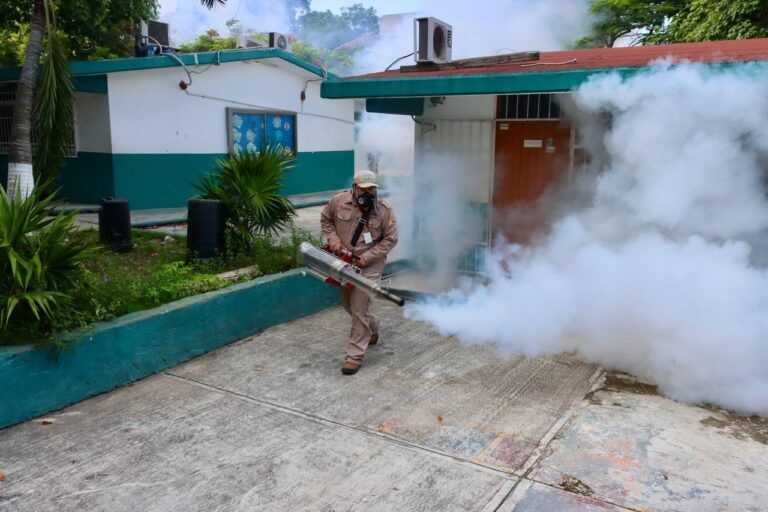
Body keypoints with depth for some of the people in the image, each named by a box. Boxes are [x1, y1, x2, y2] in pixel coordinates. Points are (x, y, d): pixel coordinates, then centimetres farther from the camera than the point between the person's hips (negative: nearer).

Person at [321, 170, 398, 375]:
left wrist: (367, 257, -19)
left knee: (359, 308, -10)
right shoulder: (339, 200, -10)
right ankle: (372, 327, 49)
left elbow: (390, 239, -11)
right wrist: (333, 241, -9)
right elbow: (326, 219, 6)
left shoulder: (384, 210, -15)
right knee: (347, 303, 21)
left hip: (369, 264, -4)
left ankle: (355, 356, -2)